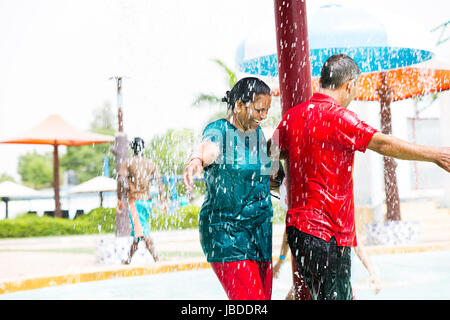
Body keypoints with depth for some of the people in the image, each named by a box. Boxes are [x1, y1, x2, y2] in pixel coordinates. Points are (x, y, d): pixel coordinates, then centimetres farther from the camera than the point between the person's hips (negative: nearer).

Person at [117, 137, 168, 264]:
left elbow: (122, 182, -12)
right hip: (147, 200, 5)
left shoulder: (128, 163, -2)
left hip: (135, 200, -5)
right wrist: (164, 201, 4)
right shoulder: (151, 164, 9)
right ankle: (129, 259, 25)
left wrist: (120, 200, -8)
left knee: (142, 232, -8)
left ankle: (156, 259, -20)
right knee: (138, 231, 15)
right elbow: (160, 182, 3)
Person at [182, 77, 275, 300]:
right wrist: (197, 159, -58)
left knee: (263, 297, 9)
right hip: (225, 233, -8)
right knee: (249, 298, -16)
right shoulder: (218, 130, -12)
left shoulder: (257, 133, 11)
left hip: (260, 232, 8)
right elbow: (209, 147, -38)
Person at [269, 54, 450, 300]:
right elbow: (384, 144, -16)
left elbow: (271, 151, 24)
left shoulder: (293, 115, 9)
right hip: (328, 232, -8)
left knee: (322, 295, 16)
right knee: (336, 295, -3)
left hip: (298, 224, 8)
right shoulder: (338, 116, -14)